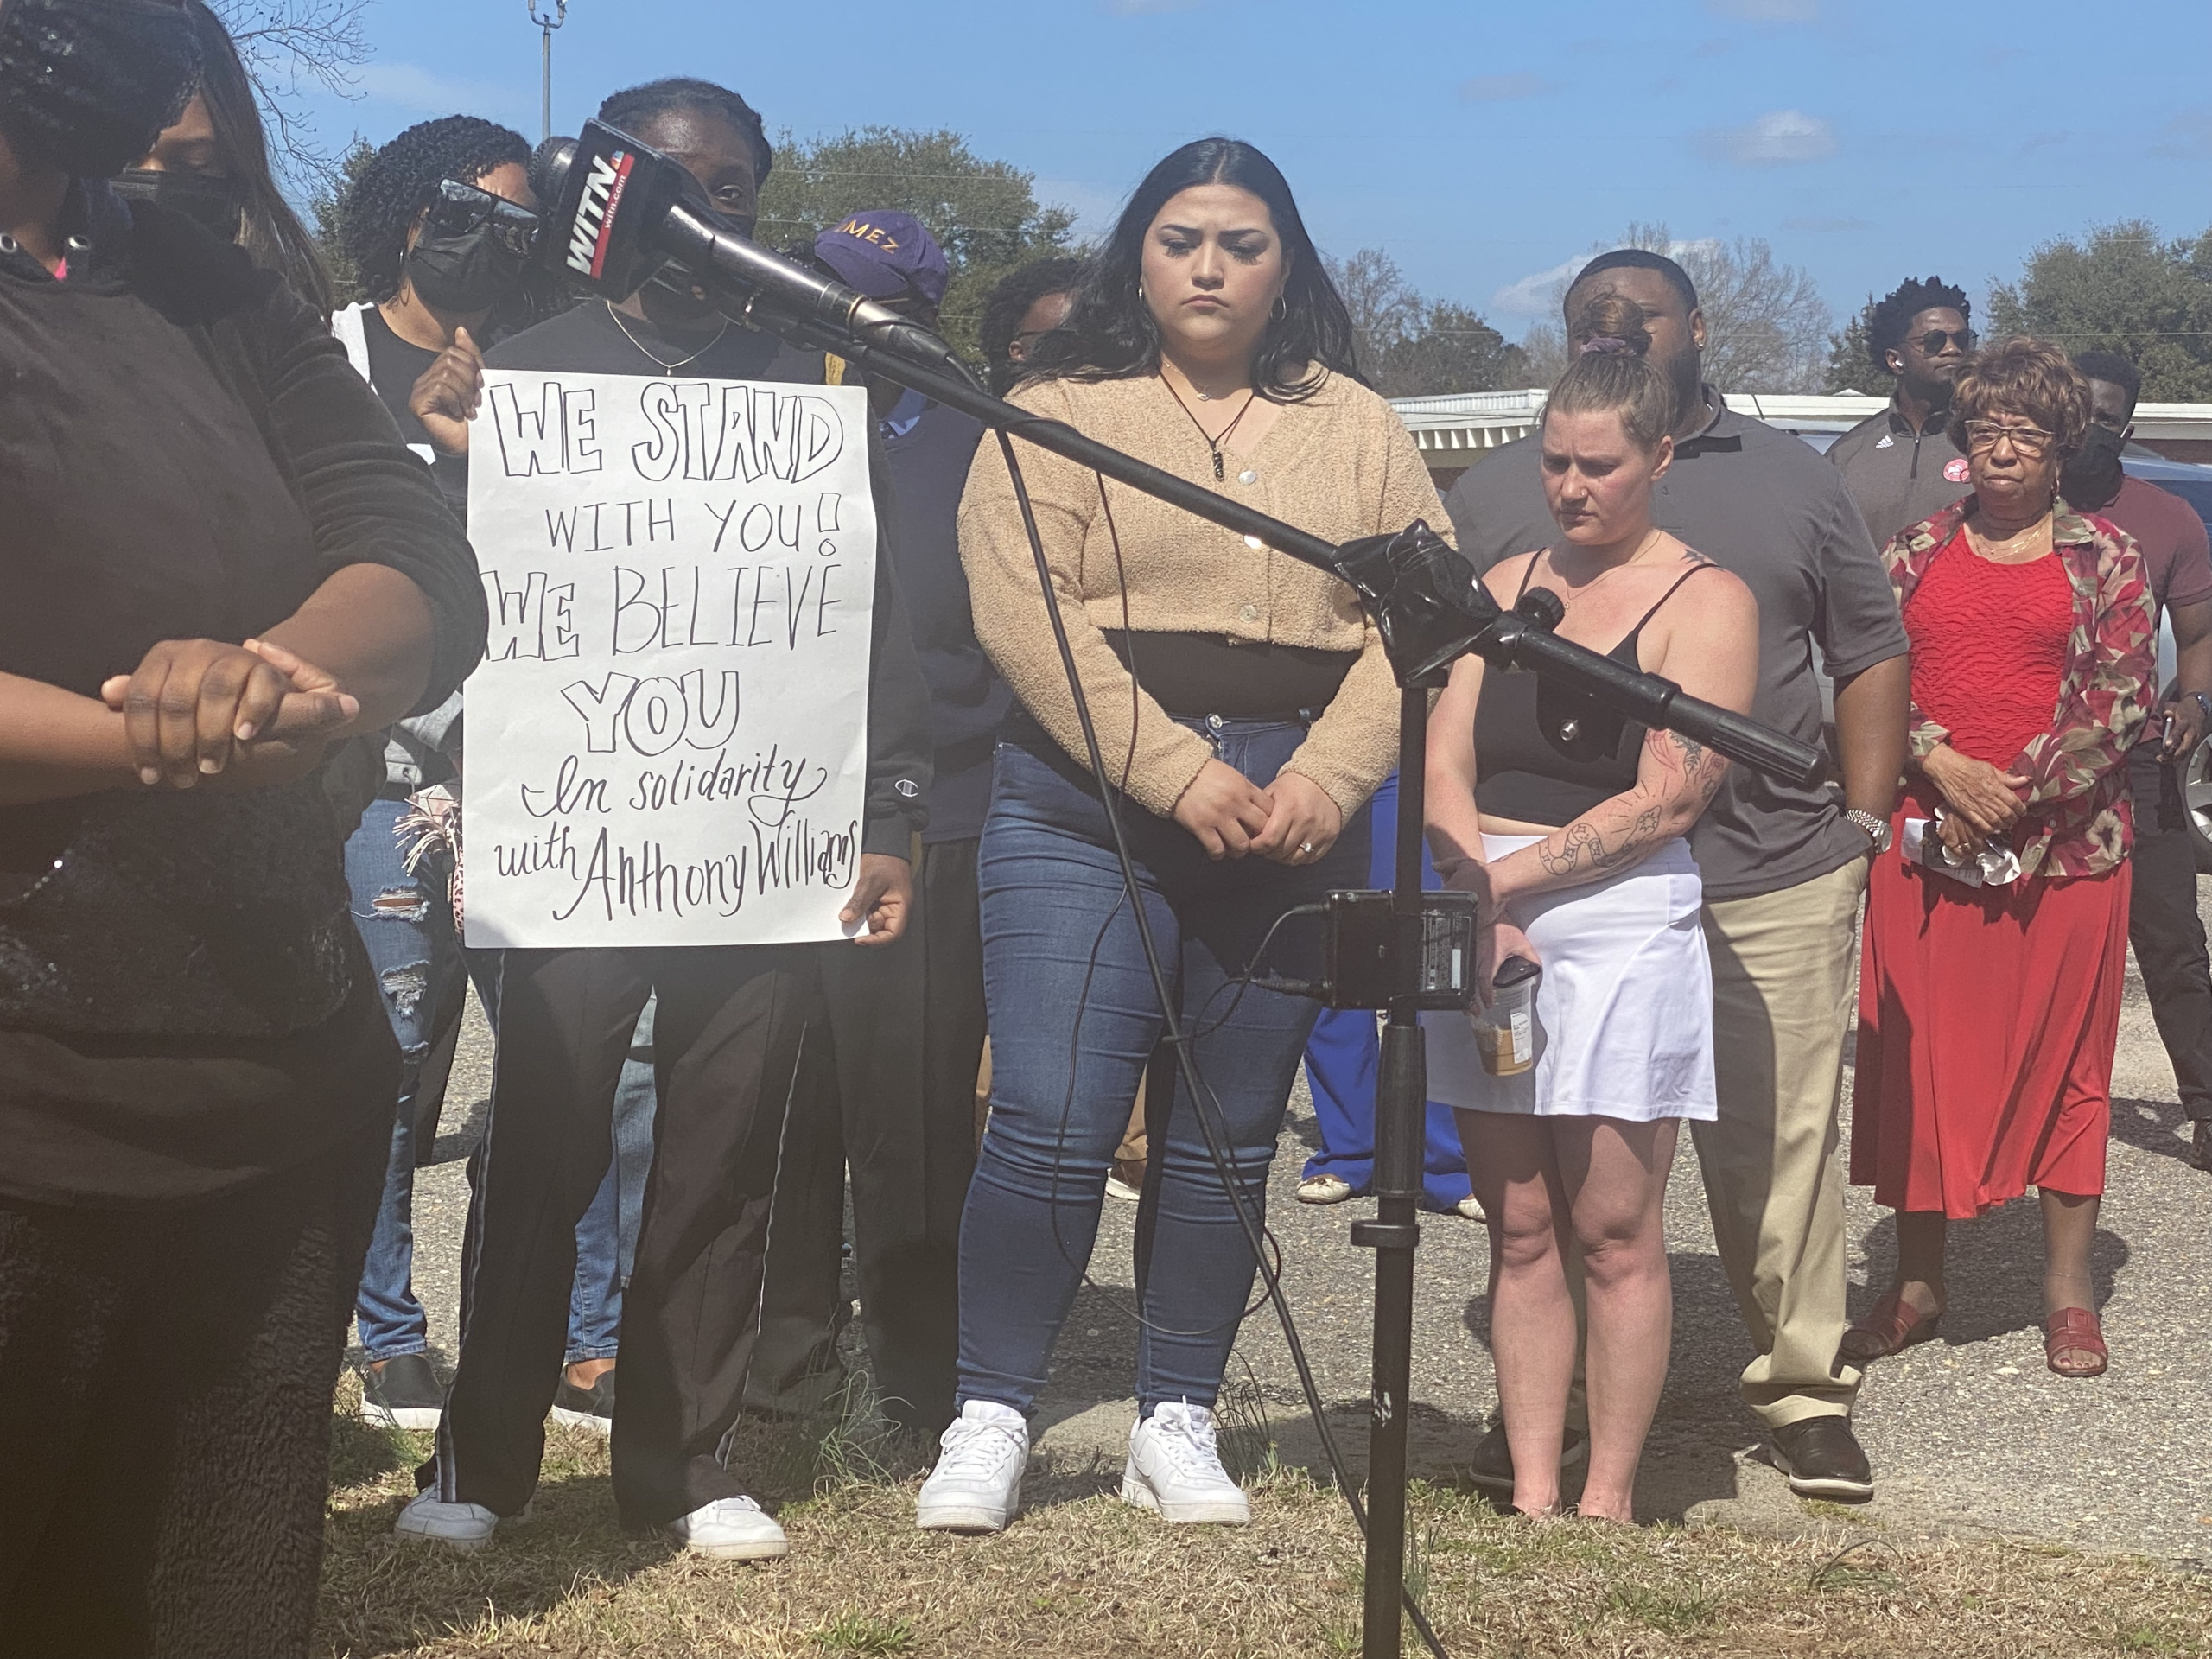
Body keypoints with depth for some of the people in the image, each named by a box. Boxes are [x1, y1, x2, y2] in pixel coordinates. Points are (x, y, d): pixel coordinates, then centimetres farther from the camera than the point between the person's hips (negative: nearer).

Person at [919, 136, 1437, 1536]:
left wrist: (1328, 780, -11)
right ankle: (991, 1418, 4)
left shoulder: (1355, 427, 13)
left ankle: (1179, 1421, 19)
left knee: (1227, 1141, 8)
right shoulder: (1060, 413, 2)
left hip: (1296, 823, 3)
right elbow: (1027, 616, -9)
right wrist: (1181, 777, -16)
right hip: (1089, 806, -3)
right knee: (1054, 1125, -9)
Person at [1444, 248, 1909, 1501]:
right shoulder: (1497, 495, 9)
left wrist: (1863, 821, 7)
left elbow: (1873, 652, 16)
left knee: (1784, 1149, 3)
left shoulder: (1793, 480, 13)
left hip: (1776, 884, 1)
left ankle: (1806, 1391, 16)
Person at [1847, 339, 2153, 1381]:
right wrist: (1945, 769, -13)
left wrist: (2015, 793, -12)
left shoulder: (2105, 557, 3)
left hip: (2064, 846, -2)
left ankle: (2069, 1294, 13)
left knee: (2062, 1058, 4)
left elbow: (2125, 700, -4)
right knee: (1918, 1057, 4)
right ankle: (1916, 1284, 15)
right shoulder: (1915, 553, 9)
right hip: (1925, 841, 2)